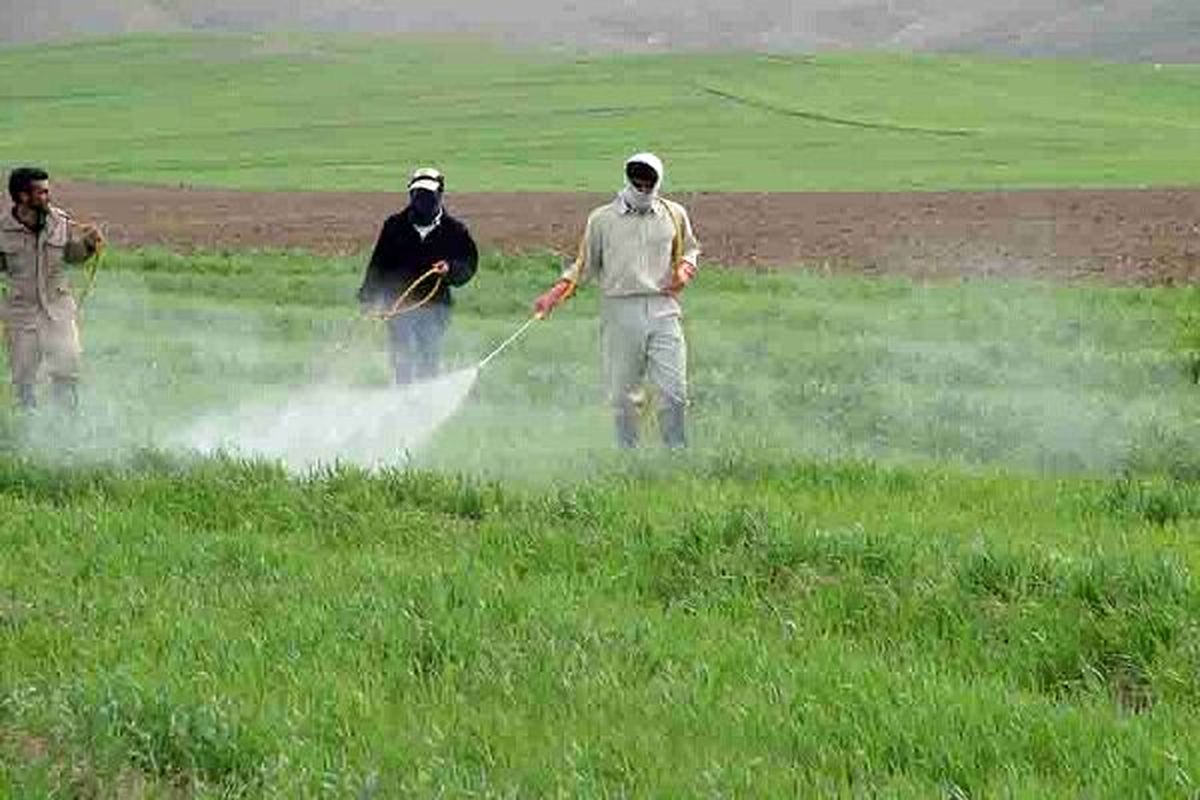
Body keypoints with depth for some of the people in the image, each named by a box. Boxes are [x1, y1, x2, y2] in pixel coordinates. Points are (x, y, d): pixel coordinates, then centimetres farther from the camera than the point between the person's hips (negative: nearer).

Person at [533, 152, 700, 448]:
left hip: (663, 310, 1)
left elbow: (689, 249, 25)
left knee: (674, 392, -7)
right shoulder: (602, 219, 8)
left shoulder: (674, 215, 11)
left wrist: (685, 268, 2)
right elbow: (585, 265, 13)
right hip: (620, 314, -1)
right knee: (623, 394, 0)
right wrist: (554, 295, 2)